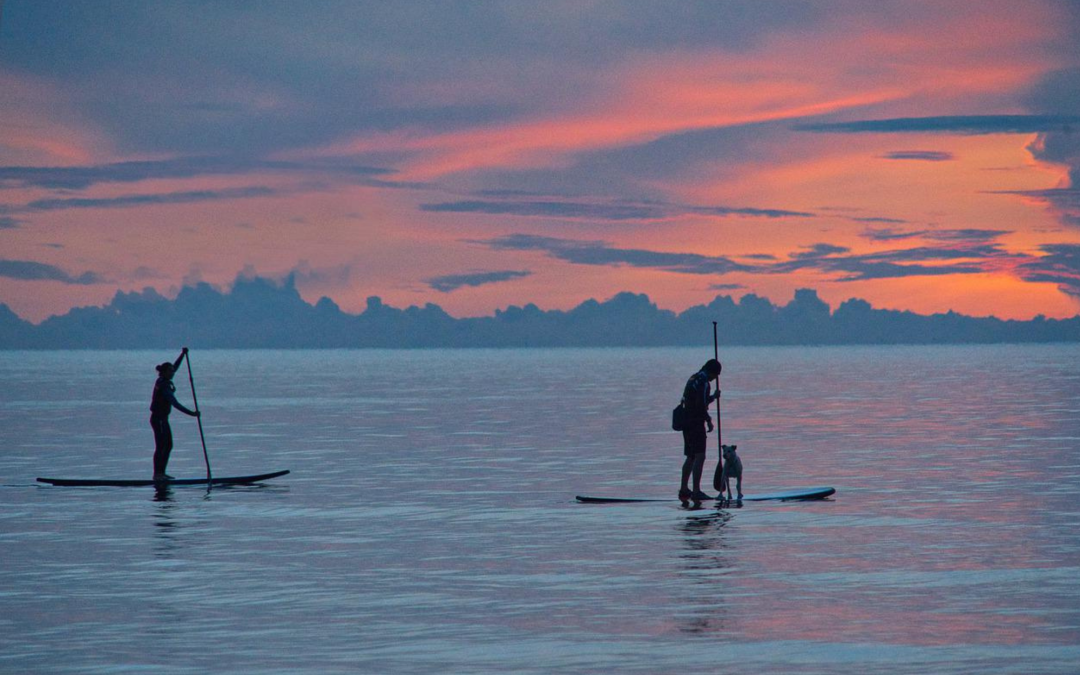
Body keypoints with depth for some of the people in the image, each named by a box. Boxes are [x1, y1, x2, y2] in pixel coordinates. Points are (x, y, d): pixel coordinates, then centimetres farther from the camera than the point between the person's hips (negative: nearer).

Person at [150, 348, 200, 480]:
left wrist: (183, 354, 11)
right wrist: (191, 413, -27)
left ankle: (161, 473, 15)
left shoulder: (162, 381, 6)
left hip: (161, 419, 10)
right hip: (159, 419, -10)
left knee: (168, 446, 12)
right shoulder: (164, 386, -21)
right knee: (161, 447, -7)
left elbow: (176, 366, 20)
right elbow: (175, 404, -26)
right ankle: (157, 474, -6)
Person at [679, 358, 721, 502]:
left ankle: (684, 490, 22)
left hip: (687, 422, 10)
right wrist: (708, 420, -11)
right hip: (696, 423, -10)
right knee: (699, 456, -12)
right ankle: (696, 491, -17)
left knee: (690, 457, 17)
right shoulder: (703, 381, -13)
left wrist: (713, 397, 27)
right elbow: (700, 405, -21)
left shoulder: (693, 379, 18)